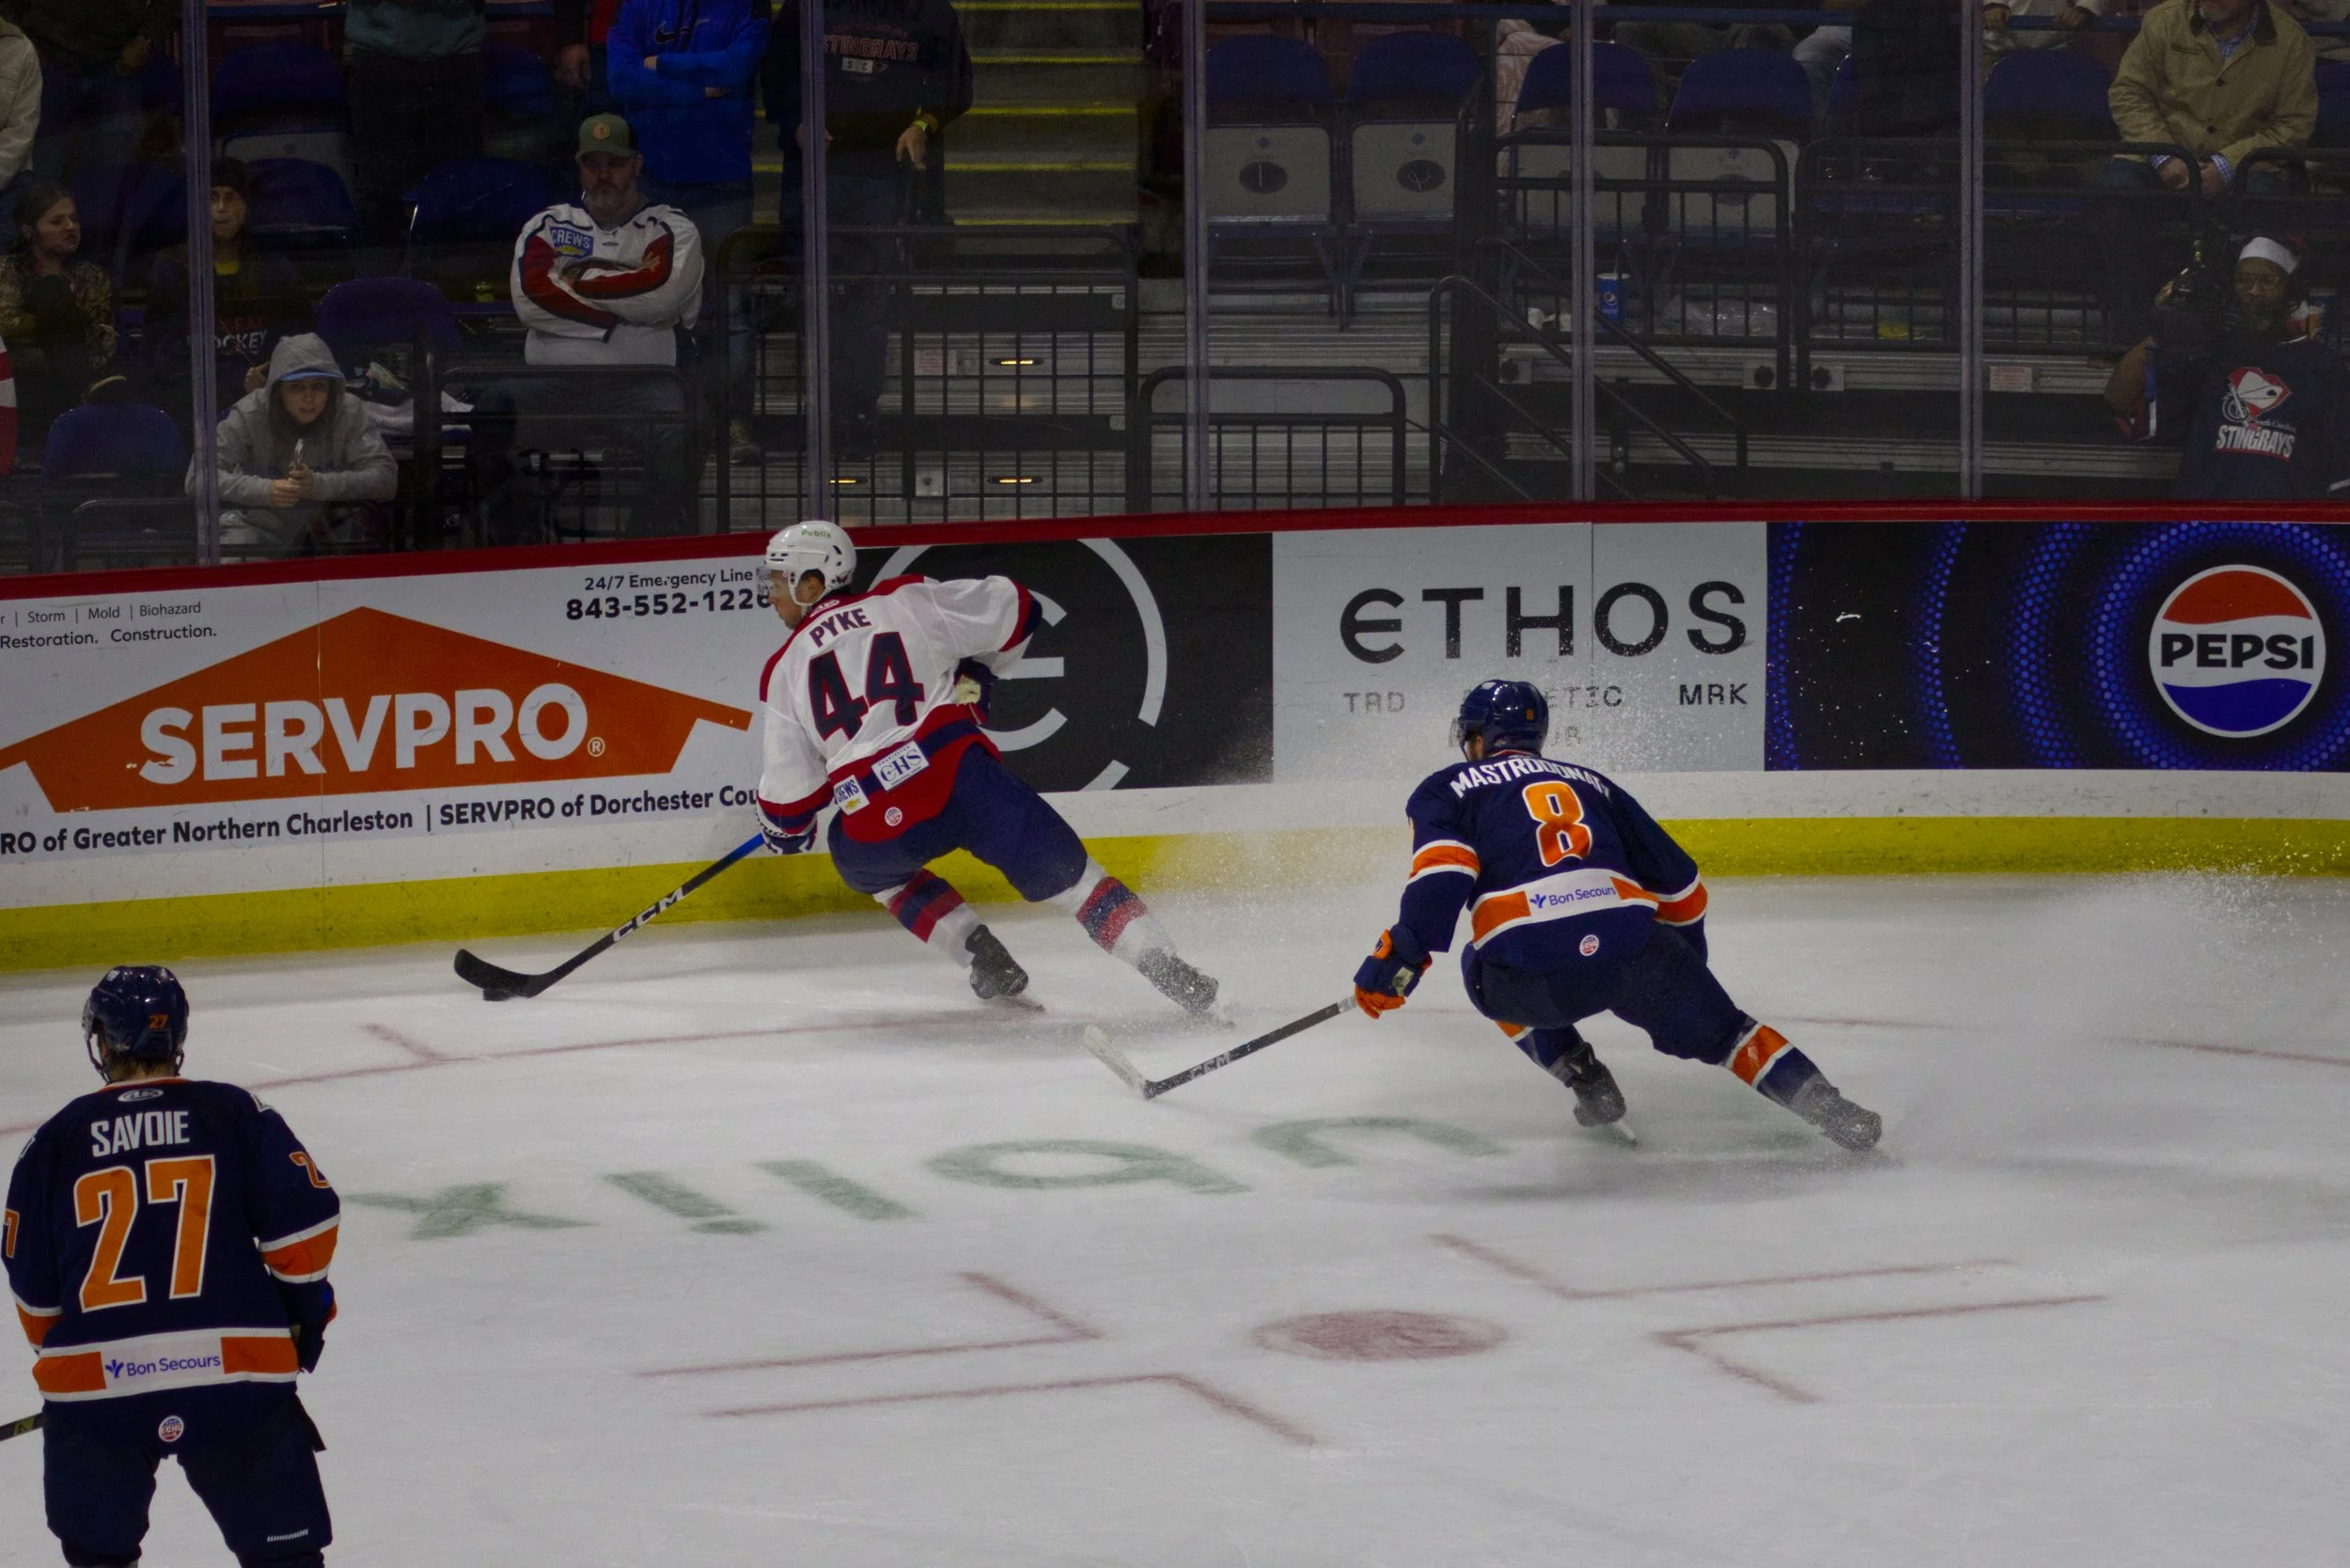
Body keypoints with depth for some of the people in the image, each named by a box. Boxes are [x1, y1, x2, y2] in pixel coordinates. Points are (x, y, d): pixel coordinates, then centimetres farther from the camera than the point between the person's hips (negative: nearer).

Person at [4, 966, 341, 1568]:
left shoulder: (56, 1141, 7)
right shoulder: (236, 1114, 4)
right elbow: (304, 1223, -2)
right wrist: (307, 1306, 17)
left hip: (95, 1384, 1)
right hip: (236, 1374, -1)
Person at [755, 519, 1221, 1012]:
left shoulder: (785, 671, 13)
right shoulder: (906, 601, 13)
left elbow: (789, 789, 13)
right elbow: (1013, 609, 16)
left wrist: (784, 829, 35)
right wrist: (976, 675, 32)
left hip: (877, 827, 0)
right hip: (961, 779, 0)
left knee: (870, 867, 33)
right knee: (1065, 872, 10)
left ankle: (986, 960, 18)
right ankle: (1164, 967, -6)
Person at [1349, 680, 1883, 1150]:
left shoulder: (1448, 789, 20)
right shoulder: (1589, 783, 32)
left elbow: (1444, 874, -3)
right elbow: (1679, 885, 32)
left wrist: (1401, 958, -4)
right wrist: (1685, 976, 44)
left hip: (1533, 978, -3)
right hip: (1633, 952, 3)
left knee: (1487, 969, 33)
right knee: (1718, 1031, 23)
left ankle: (1583, 1078, 23)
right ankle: (1818, 1100, 6)